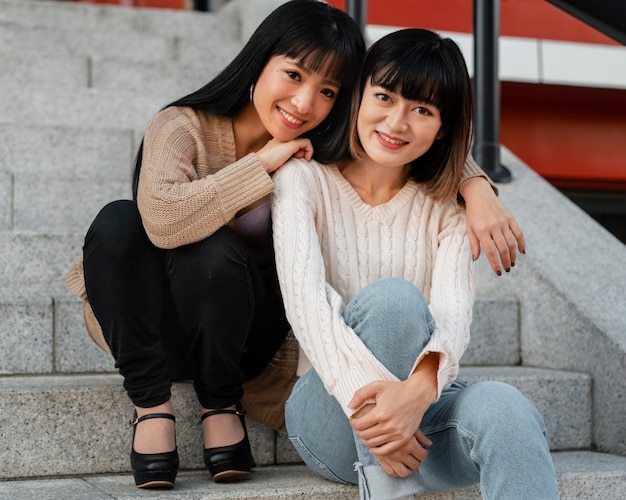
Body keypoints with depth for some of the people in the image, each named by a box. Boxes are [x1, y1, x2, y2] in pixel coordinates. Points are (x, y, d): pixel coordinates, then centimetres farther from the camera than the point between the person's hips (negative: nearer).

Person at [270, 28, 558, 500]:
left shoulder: (445, 208, 7)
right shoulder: (305, 179, 1)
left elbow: (453, 309, -12)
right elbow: (304, 295, -16)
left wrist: (419, 388, -35)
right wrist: (364, 394, -35)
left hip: (427, 404, 2)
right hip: (333, 417, -2)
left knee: (501, 406, -33)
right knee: (392, 295, -31)